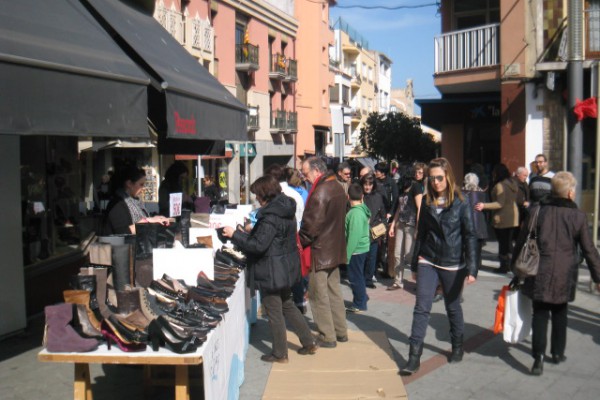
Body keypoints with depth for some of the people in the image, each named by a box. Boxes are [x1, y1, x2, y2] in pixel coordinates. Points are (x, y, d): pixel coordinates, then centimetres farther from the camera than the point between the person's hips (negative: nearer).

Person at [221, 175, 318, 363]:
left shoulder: (270, 217, -23)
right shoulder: (286, 209, 6)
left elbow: (258, 245, -26)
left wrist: (235, 234, -17)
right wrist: (245, 234, 16)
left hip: (272, 271, -9)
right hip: (286, 267, 10)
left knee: (274, 312, 4)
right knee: (287, 305, 22)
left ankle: (280, 354, 17)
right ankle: (309, 342, 28)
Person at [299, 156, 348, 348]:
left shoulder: (320, 192, -21)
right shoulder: (338, 188, 8)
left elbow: (311, 225, -20)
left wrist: (299, 242, -7)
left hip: (319, 251, -9)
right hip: (335, 249, 9)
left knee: (319, 295, 2)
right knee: (334, 291, 17)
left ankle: (327, 336, 9)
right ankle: (341, 331, 26)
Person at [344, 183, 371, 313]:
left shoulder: (355, 213, -20)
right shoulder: (363, 209, 6)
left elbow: (354, 236, -23)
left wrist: (347, 254, -18)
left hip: (357, 250, -9)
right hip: (362, 248, 9)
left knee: (355, 277, 2)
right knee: (358, 276, 21)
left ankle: (359, 305, 12)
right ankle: (362, 299, 33)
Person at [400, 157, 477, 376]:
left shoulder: (460, 203, -7)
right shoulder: (427, 201, 3)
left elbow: (470, 236, -8)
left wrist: (471, 268, -14)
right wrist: (415, 264, 12)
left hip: (453, 264, -2)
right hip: (428, 261, 2)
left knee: (453, 307, 14)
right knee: (421, 308, -4)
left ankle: (457, 346, 36)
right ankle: (414, 357, -2)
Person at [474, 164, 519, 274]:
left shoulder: (499, 185, -18)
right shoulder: (513, 183, 9)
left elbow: (500, 204, -23)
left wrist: (484, 206, -28)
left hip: (502, 219, -8)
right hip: (513, 217, 8)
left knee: (502, 242, 1)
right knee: (509, 242, 16)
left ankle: (504, 266, 5)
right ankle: (509, 264, 20)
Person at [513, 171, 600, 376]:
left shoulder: (537, 211, -2)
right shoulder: (578, 216, -4)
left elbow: (522, 241, 3)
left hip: (540, 273, 0)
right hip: (565, 275, 0)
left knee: (540, 313, 5)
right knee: (559, 313, 17)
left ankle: (539, 356, -5)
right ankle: (558, 352, 27)